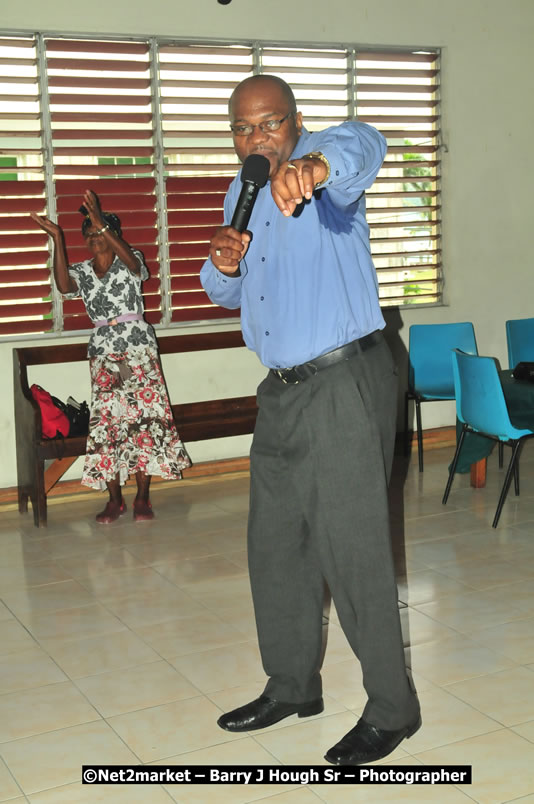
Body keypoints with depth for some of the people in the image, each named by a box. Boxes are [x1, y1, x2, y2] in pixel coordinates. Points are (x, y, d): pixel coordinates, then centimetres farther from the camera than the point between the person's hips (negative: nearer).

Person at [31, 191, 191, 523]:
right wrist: (57, 238, -19)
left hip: (138, 346, -2)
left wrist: (103, 224, -32)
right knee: (107, 420, -1)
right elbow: (64, 285, -13)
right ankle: (115, 499, 7)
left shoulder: (130, 261, 3)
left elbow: (132, 262, -23)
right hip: (103, 352, 3)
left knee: (144, 415, -5)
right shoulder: (82, 271, 9)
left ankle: (143, 498, 1)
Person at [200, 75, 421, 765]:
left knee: (351, 547, -7)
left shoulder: (328, 178, -9)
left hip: (345, 385, -8)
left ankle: (392, 708, 9)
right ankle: (291, 685, 30)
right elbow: (228, 295, 22)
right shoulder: (241, 194, 14)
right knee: (274, 544, 14)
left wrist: (315, 165, -58)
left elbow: (363, 144, -35)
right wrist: (223, 267, -2)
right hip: (281, 390, 8)